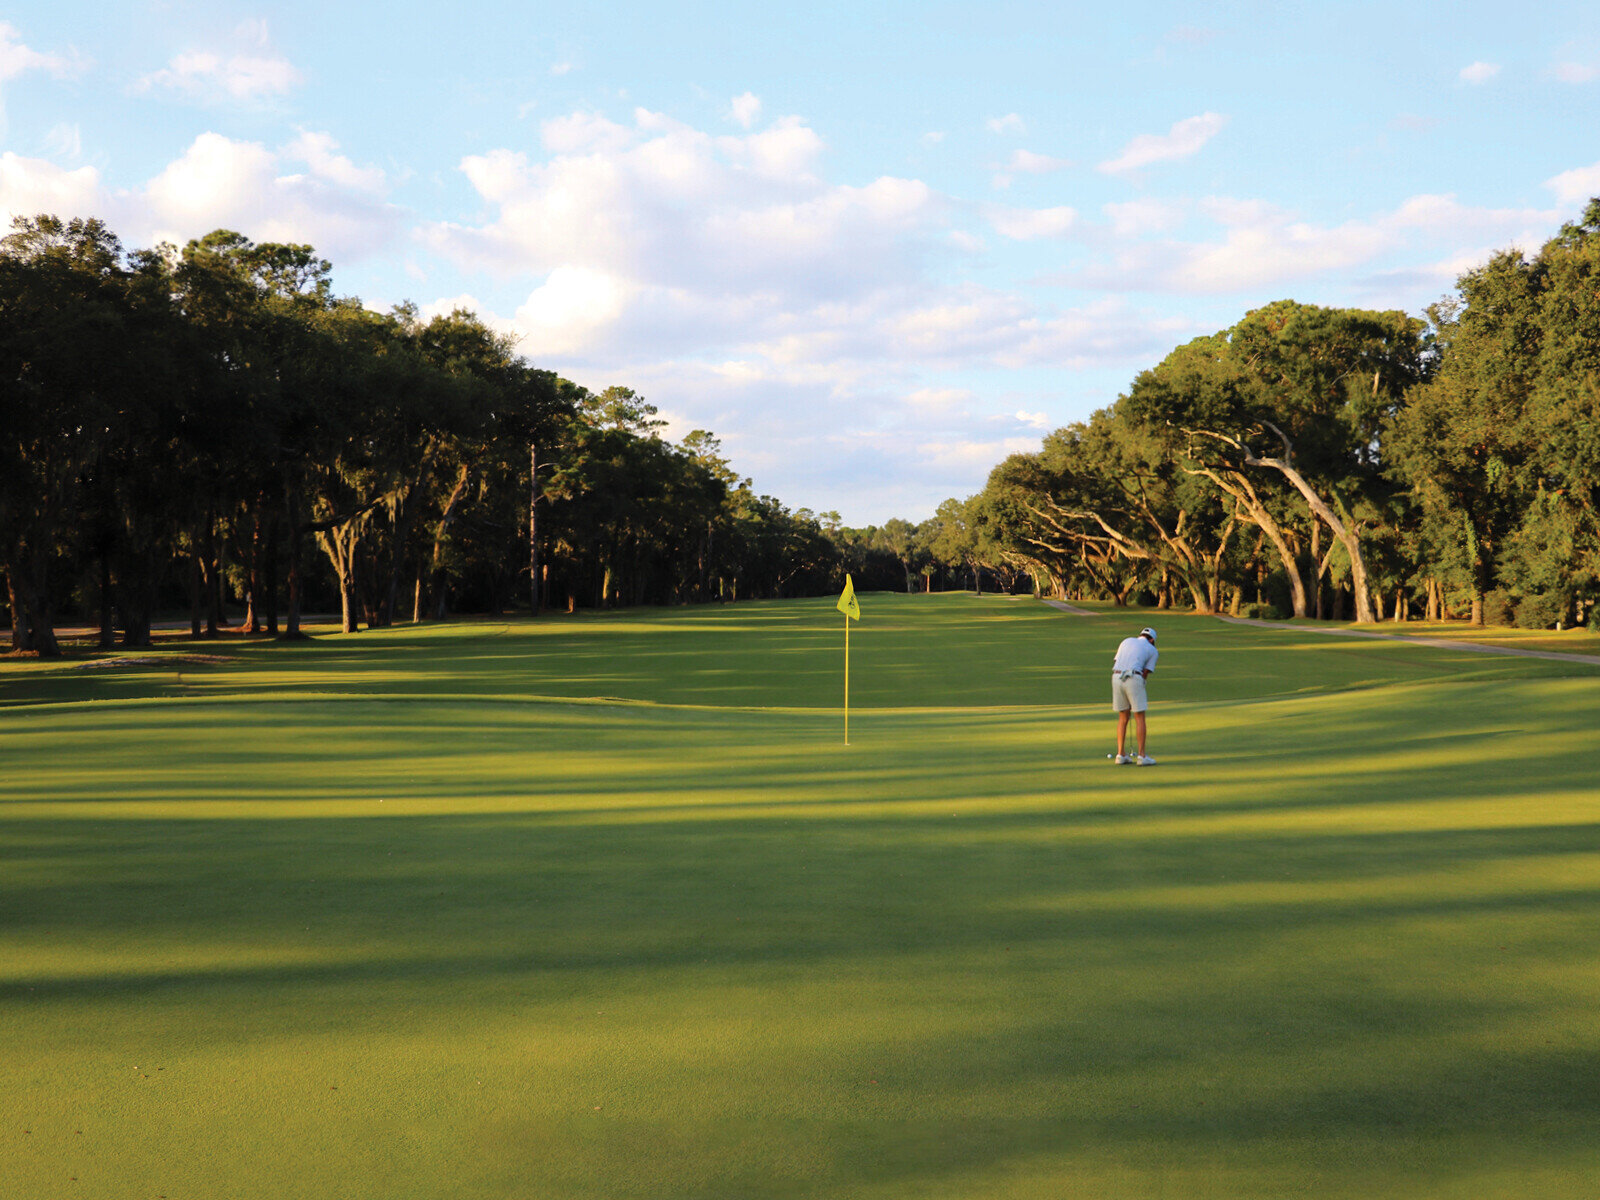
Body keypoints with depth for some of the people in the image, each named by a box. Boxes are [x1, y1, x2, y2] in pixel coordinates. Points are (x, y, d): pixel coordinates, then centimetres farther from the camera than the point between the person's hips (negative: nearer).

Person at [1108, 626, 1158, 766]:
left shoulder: (1127, 641, 24)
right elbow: (1146, 673, 6)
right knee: (1140, 718, 3)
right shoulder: (1153, 651, 12)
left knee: (1123, 718, 14)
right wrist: (1136, 693, 11)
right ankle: (1142, 756, 1)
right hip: (1133, 679, -4)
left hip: (1116, 677, 5)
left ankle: (1120, 755, 13)